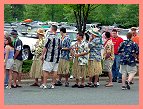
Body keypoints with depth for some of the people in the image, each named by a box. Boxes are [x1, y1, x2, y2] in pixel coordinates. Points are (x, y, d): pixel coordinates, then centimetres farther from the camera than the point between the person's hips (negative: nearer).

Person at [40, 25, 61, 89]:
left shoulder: (50, 37, -10)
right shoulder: (58, 38, 9)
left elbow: (45, 47, -11)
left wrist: (42, 55, -4)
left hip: (49, 57, -6)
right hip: (56, 57, 6)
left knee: (45, 70, -2)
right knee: (54, 71, 6)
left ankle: (44, 84, -4)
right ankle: (52, 84, 7)